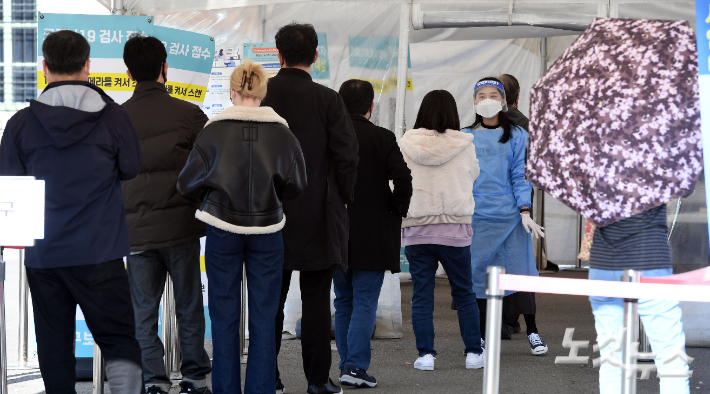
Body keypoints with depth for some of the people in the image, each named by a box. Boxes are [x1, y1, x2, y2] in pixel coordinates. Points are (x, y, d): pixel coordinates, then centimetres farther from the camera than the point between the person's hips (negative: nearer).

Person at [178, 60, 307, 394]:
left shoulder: (213, 131, -8)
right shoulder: (282, 133, -5)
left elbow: (188, 184, -5)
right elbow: (296, 185, -2)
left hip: (223, 231, -1)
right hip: (267, 232, 1)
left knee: (224, 318, 7)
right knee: (263, 317, 7)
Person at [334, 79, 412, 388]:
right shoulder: (382, 139, -8)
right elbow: (402, 178, -16)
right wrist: (396, 211, 0)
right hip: (372, 235, -3)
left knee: (344, 302, 13)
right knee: (365, 301, 0)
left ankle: (346, 365, 14)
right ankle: (356, 366, -9)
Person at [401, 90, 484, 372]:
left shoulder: (406, 145, -4)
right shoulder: (464, 146, -4)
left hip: (415, 229, 0)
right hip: (454, 229, 0)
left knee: (421, 295, 6)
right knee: (464, 293, 12)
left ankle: (425, 354, 3)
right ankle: (473, 352, 14)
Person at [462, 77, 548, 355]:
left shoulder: (516, 136, 6)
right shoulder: (464, 137, 10)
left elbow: (520, 175, 2)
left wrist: (525, 211, -7)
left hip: (510, 215, -1)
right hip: (475, 215, 1)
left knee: (519, 272, -2)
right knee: (477, 273, 2)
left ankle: (532, 332, 10)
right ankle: (481, 335, 12)